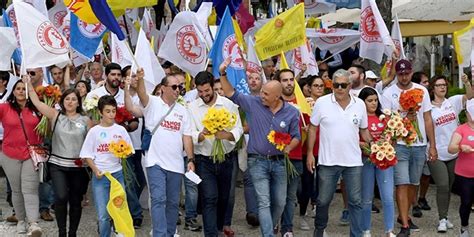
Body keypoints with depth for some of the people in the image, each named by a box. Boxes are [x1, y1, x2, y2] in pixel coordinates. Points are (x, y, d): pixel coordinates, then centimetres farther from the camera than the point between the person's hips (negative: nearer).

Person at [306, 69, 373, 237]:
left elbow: (364, 130, 13)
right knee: (323, 200, 10)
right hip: (328, 161, -1)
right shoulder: (322, 103, -4)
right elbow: (313, 128, 2)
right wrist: (310, 153, -1)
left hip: (353, 162, 1)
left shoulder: (360, 104, 2)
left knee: (356, 201, 4)